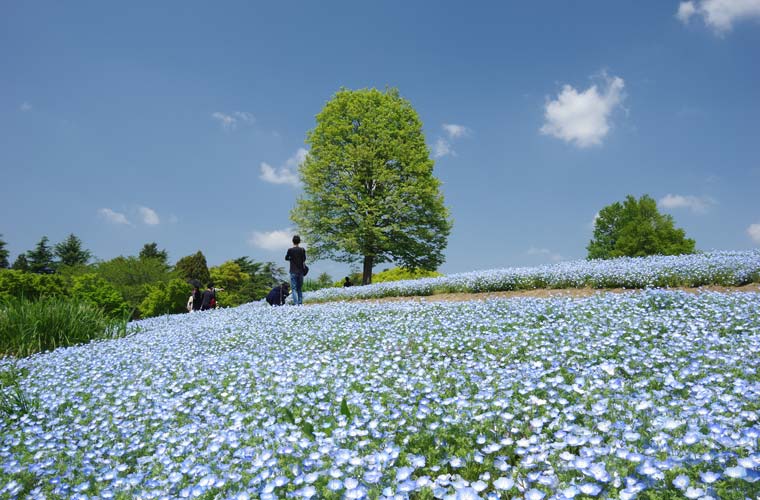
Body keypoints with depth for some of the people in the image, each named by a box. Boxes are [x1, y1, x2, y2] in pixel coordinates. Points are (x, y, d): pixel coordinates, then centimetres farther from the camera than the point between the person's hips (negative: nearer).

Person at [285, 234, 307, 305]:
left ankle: (296, 303, -14)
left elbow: (286, 258, 8)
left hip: (293, 272, -2)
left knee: (294, 288, -2)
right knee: (300, 288, 12)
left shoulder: (290, 250, -5)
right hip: (300, 271, 2)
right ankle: (300, 303, 9)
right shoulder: (302, 250, -1)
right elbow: (304, 260, -2)